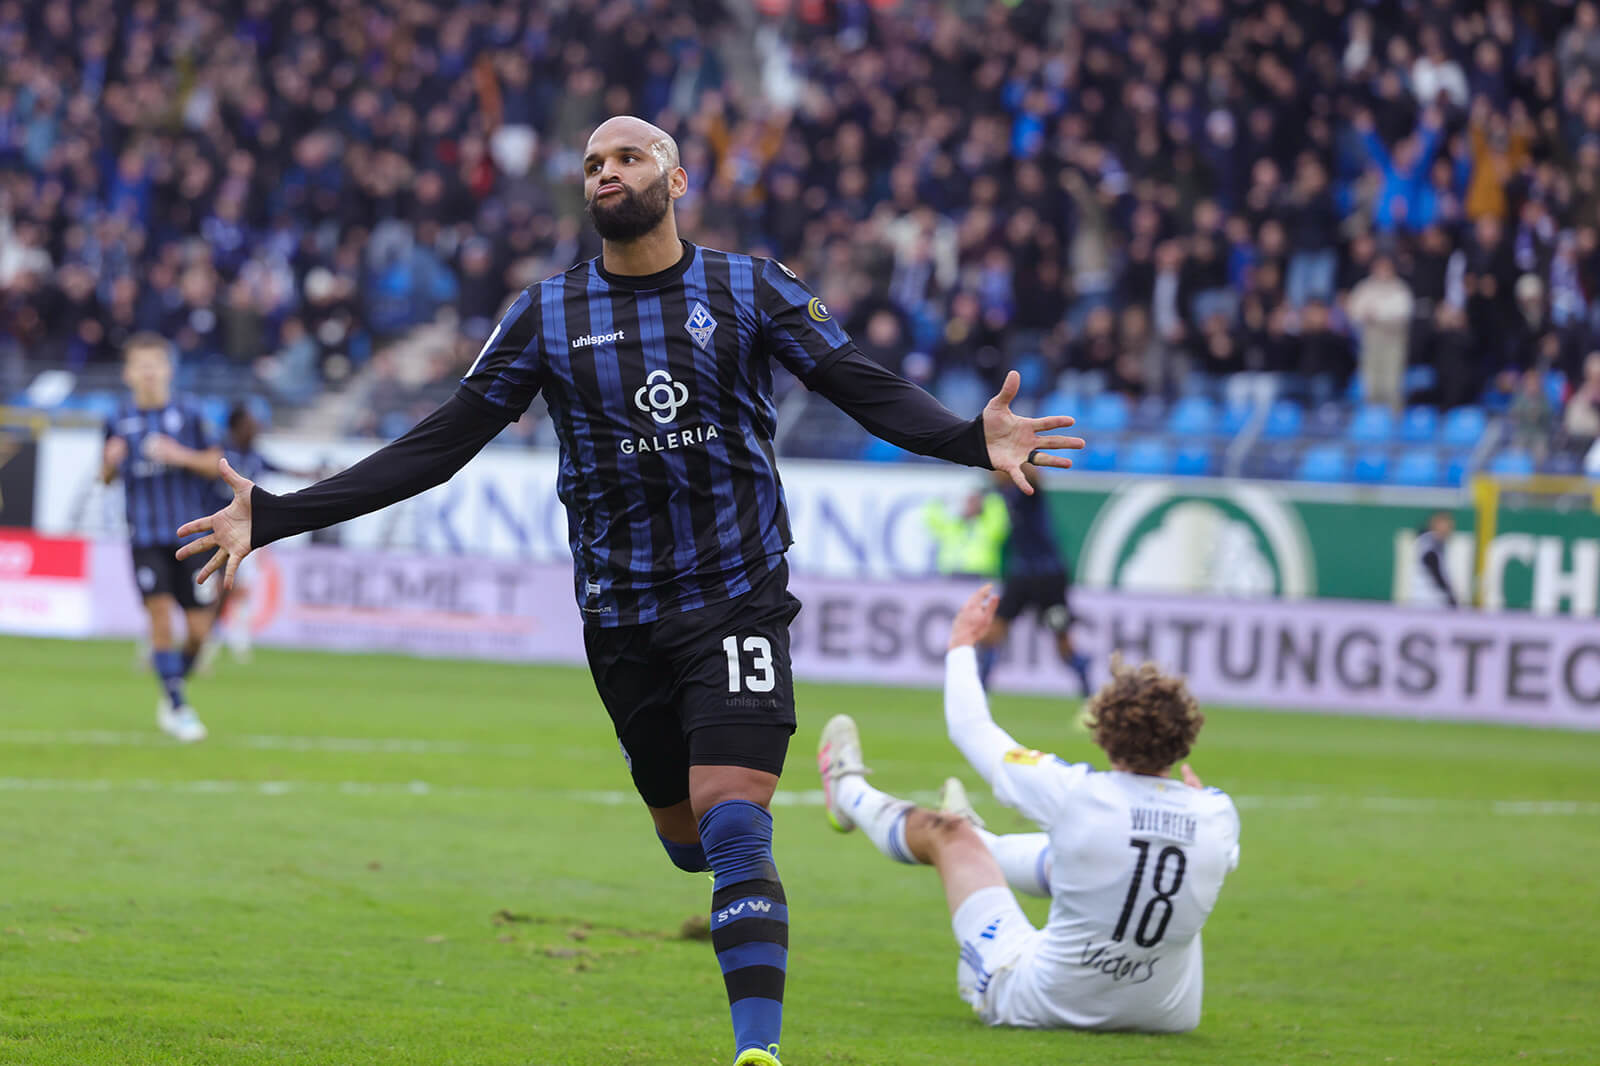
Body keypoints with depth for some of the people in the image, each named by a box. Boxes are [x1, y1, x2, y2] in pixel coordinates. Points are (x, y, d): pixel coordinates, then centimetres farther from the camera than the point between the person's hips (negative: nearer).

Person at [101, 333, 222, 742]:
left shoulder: (189, 416, 0)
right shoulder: (119, 420, 3)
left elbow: (216, 464, 2)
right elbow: (106, 477, 12)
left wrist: (181, 456, -15)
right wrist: (111, 461, -10)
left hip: (190, 532, 0)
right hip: (145, 535, 0)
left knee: (198, 627, 0)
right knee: (159, 610, -15)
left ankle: (171, 698, 24)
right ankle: (177, 706, -6)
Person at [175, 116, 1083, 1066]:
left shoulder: (752, 291, 1)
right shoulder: (547, 315, 6)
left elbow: (873, 393, -5)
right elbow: (440, 446, 5)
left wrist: (972, 440, -26)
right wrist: (276, 517, -2)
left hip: (738, 597, -3)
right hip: (623, 619, 3)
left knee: (732, 825, -18)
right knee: (688, 842, 7)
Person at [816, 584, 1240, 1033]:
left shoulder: (1076, 795, -23)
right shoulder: (1216, 815, -15)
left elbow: (972, 729, -5)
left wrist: (962, 642, 12)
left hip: (1043, 1004, -3)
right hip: (1168, 1015, 3)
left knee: (945, 830, 19)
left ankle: (849, 794, 53)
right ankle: (980, 845, 67)